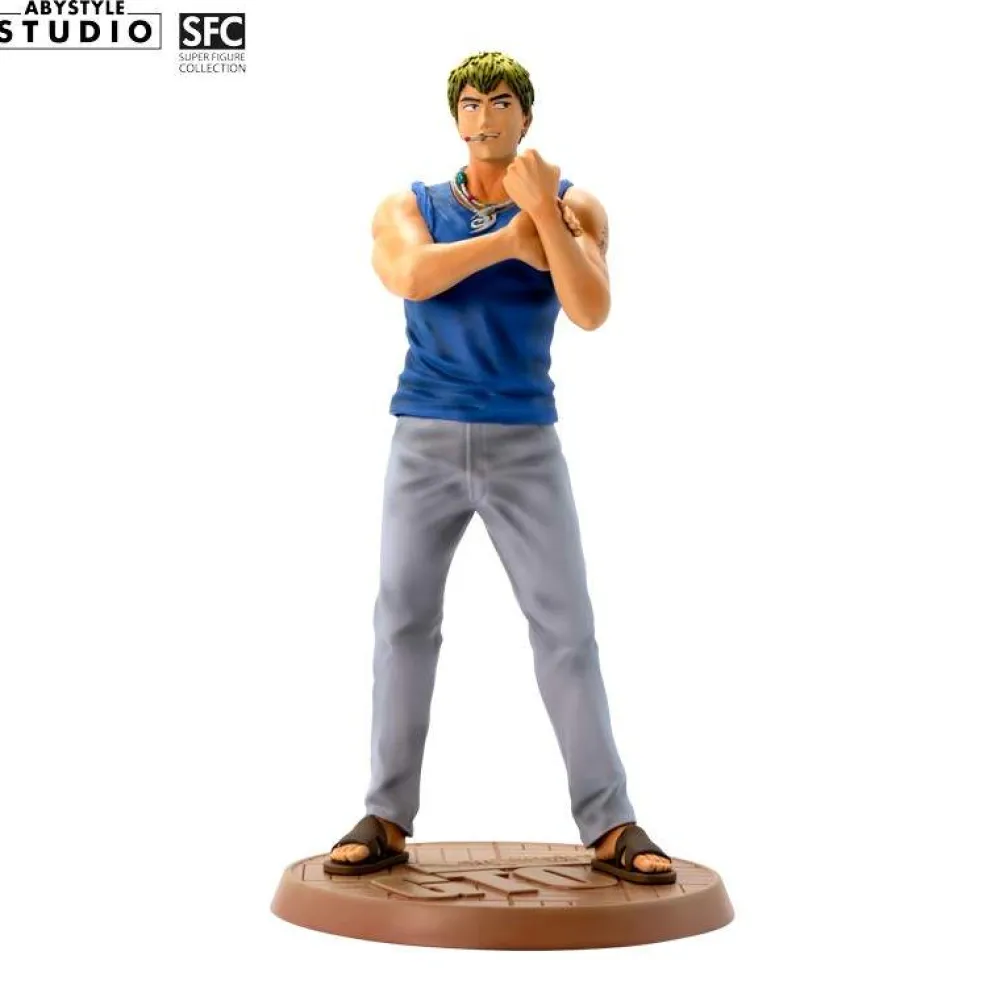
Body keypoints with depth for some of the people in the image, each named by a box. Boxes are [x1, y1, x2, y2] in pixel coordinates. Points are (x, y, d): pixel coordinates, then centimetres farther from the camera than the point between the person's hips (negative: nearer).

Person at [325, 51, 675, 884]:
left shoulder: (573, 206, 3)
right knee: (404, 623, -2)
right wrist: (509, 240, -13)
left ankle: (611, 828, 0)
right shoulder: (406, 208, 5)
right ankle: (387, 822, 6)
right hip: (426, 443, 1)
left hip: (525, 446, -1)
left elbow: (592, 311, -15)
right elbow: (410, 277, -19)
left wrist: (543, 209, -23)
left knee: (567, 629, -5)